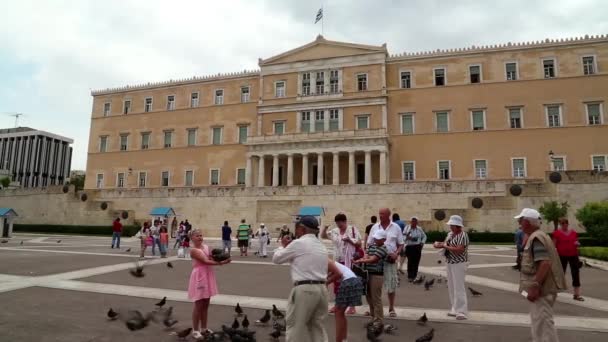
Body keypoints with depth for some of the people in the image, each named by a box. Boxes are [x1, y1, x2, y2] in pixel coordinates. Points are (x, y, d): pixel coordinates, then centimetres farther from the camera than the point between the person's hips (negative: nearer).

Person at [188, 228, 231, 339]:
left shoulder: (206, 246, 8)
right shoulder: (193, 250, -14)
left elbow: (212, 258, 4)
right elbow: (205, 261, -21)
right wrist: (221, 263, -25)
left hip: (208, 276, 7)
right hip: (199, 277, -7)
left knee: (206, 304, 14)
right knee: (198, 305, 0)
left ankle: (204, 328, 26)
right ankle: (195, 330, 12)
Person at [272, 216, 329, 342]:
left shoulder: (299, 243, -8)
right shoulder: (321, 246, 16)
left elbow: (276, 258, 1)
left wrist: (283, 245, 19)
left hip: (304, 289, -8)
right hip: (321, 289, 8)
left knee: (295, 326, 4)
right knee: (318, 327, 14)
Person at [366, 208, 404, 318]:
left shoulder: (396, 228, 1)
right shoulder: (374, 227, 5)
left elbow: (401, 244, 6)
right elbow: (369, 244, 9)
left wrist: (396, 253, -12)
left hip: (390, 260, -1)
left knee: (391, 285, 7)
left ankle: (391, 309, 22)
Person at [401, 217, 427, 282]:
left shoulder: (419, 229, 10)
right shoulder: (407, 228, 0)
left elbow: (424, 236, 22)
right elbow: (403, 236, -4)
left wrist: (422, 242, 7)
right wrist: (407, 237, -24)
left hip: (417, 247, 3)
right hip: (409, 247, -3)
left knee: (416, 261, 4)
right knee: (410, 261, -8)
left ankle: (414, 276, 15)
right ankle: (410, 276, -2)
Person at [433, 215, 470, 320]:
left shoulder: (463, 235, -15)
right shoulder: (450, 234, 11)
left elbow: (459, 250, -25)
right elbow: (446, 243, 13)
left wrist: (445, 246, -18)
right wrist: (439, 244, -7)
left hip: (459, 264, -9)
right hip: (449, 263, 9)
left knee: (459, 287, -7)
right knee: (451, 287, 12)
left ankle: (462, 311, -2)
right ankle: (454, 309, 21)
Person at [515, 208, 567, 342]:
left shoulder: (536, 238, -20)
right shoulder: (538, 236, 13)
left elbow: (545, 263, -29)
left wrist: (535, 287, -29)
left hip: (541, 289, -11)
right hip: (542, 287, 11)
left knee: (543, 324, -4)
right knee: (538, 322, 21)